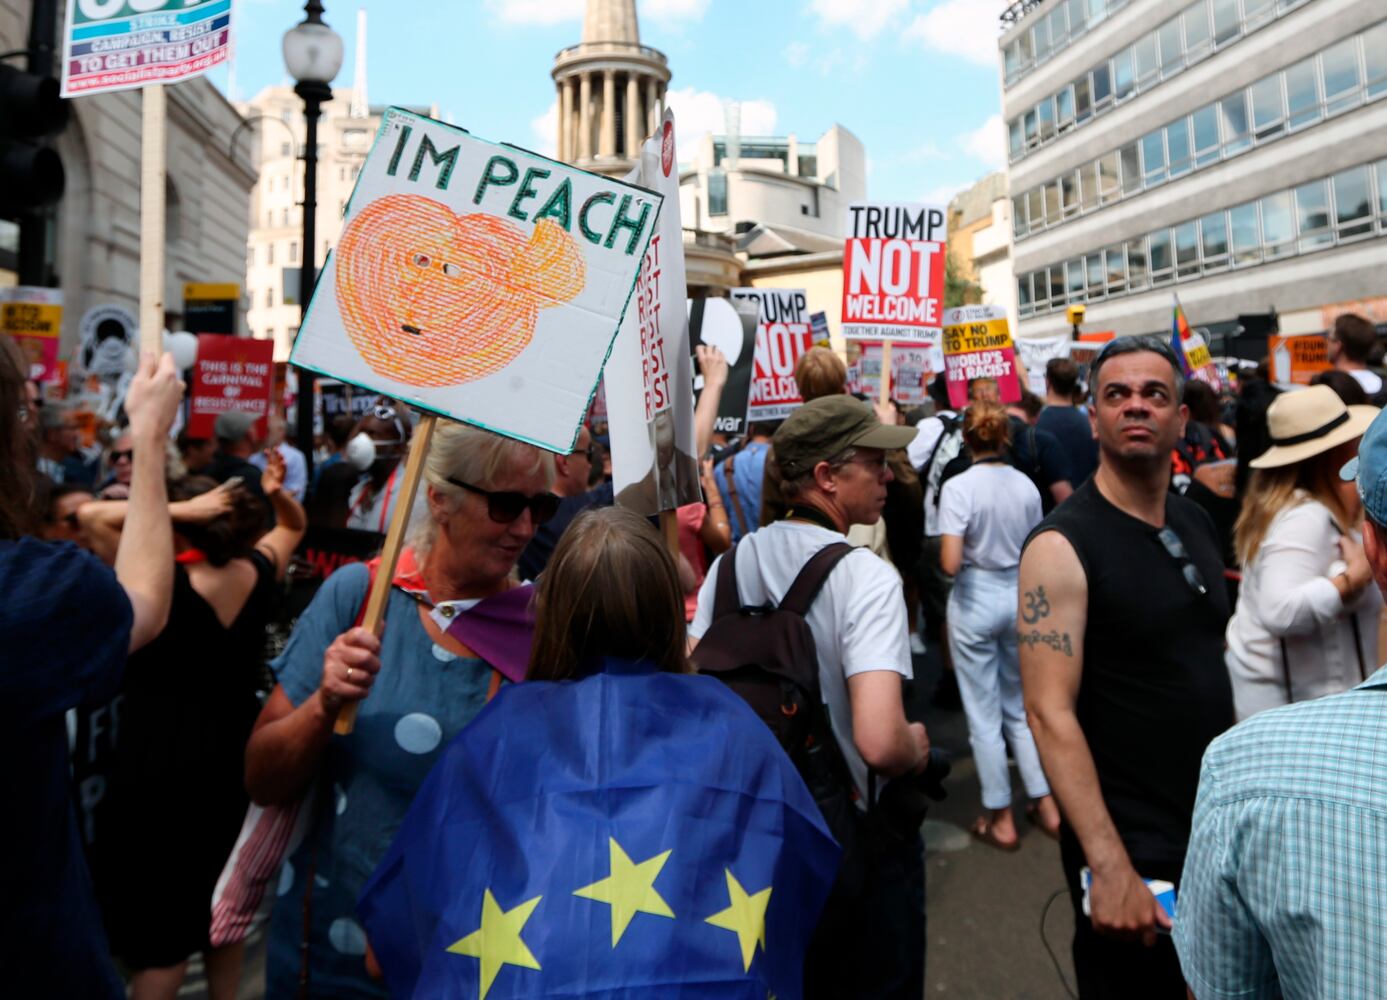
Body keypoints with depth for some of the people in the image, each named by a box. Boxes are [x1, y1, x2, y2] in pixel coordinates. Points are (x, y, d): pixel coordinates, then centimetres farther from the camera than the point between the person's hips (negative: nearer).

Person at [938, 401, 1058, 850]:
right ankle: (1046, 804, 26)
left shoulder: (958, 486, -16)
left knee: (984, 714, 8)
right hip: (1019, 595, 5)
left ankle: (1001, 819, 19)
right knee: (1020, 706, 20)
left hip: (976, 600, -4)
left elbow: (950, 563, -20)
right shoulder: (1026, 486, -1)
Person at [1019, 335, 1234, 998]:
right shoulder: (1061, 546, -19)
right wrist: (1109, 866, -26)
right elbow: (1050, 714, -23)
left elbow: (1214, 659, 15)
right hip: (1131, 845, -7)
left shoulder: (1197, 524, 5)